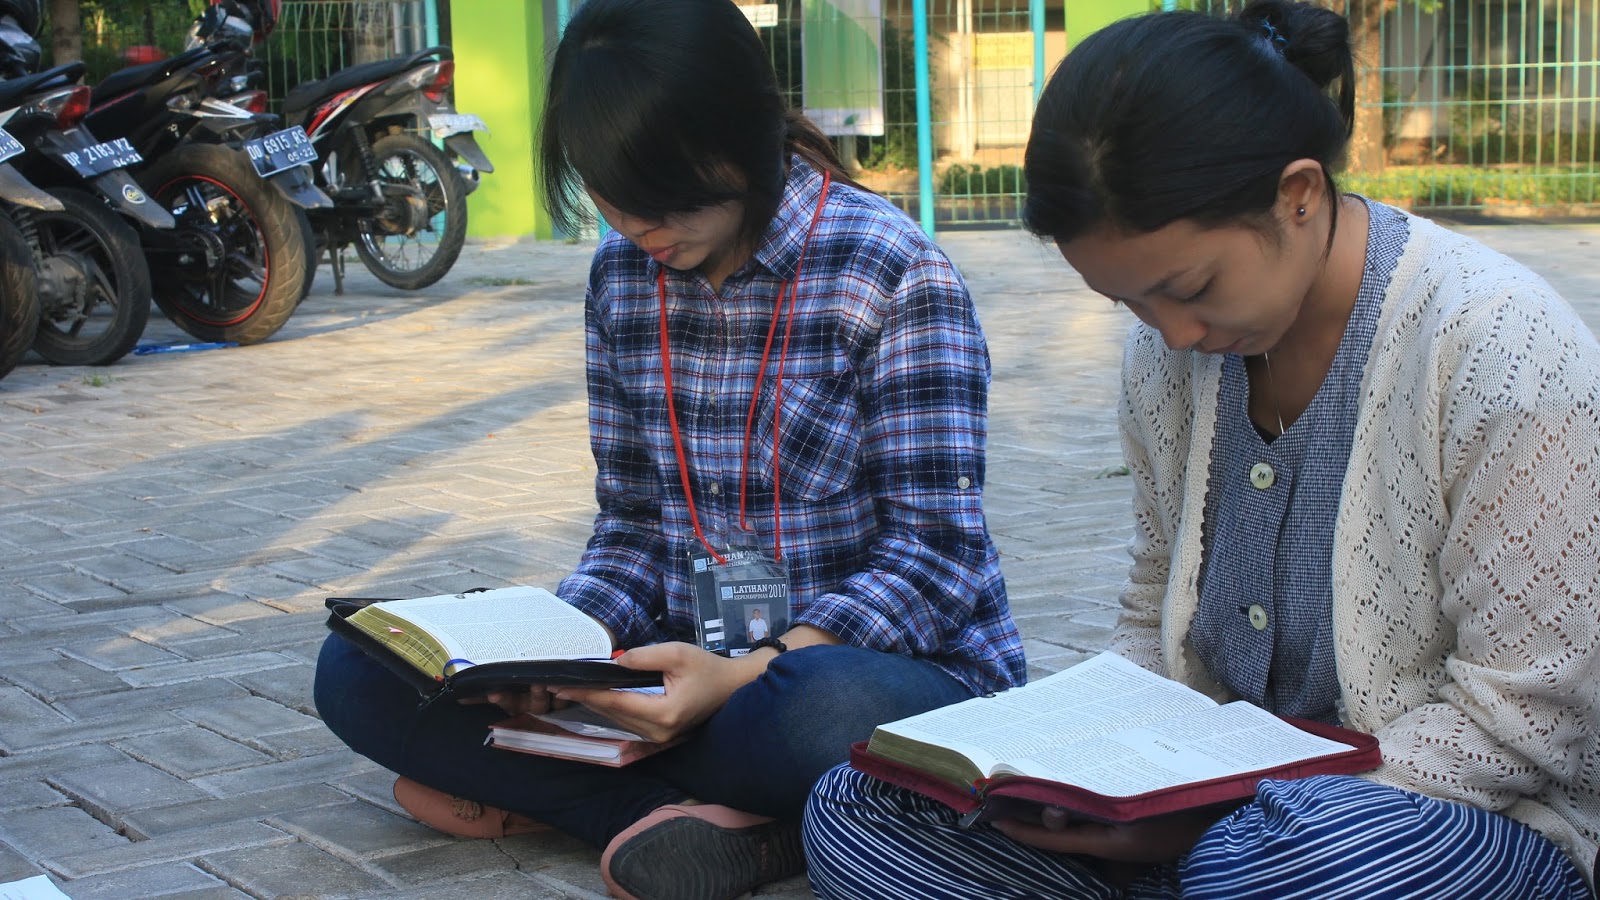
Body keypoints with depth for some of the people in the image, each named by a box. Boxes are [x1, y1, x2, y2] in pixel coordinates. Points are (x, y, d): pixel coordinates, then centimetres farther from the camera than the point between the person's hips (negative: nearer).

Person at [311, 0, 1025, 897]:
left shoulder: (893, 272, -10)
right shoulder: (622, 276, 7)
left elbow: (935, 551, -13)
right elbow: (632, 524, 11)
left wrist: (750, 676, -27)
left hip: (900, 665, -6)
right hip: (695, 670, 6)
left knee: (823, 712, -44)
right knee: (360, 666, -11)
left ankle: (548, 793, -16)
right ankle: (751, 822, -22)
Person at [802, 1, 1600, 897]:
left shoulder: (1499, 350, -17)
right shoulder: (1167, 354, 4)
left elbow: (1522, 718, -17)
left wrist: (1212, 815, -22)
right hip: (1228, 799, 7)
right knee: (858, 811, -10)